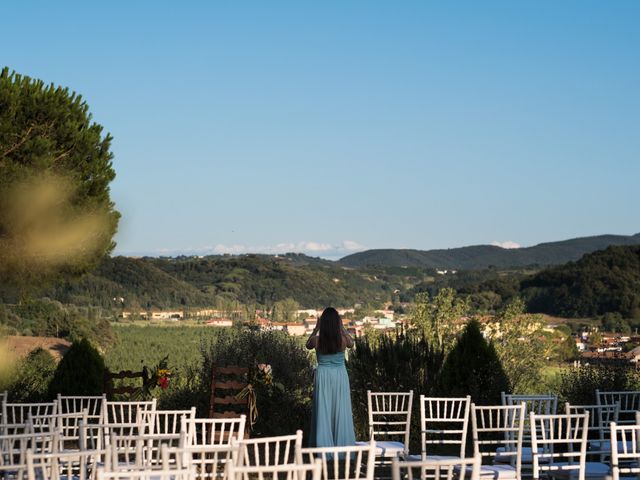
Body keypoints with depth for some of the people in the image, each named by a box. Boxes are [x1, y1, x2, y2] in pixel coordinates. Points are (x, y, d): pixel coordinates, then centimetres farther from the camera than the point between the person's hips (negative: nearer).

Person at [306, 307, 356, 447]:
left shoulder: (316, 340, -12)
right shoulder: (343, 339, -12)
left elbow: (308, 345, 12)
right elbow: (351, 343, 12)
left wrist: (316, 329, 11)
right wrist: (342, 328, 11)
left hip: (323, 376, 0)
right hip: (340, 376, 0)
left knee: (323, 410, 6)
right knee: (340, 410, 8)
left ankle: (323, 445, 8)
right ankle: (342, 444, 13)